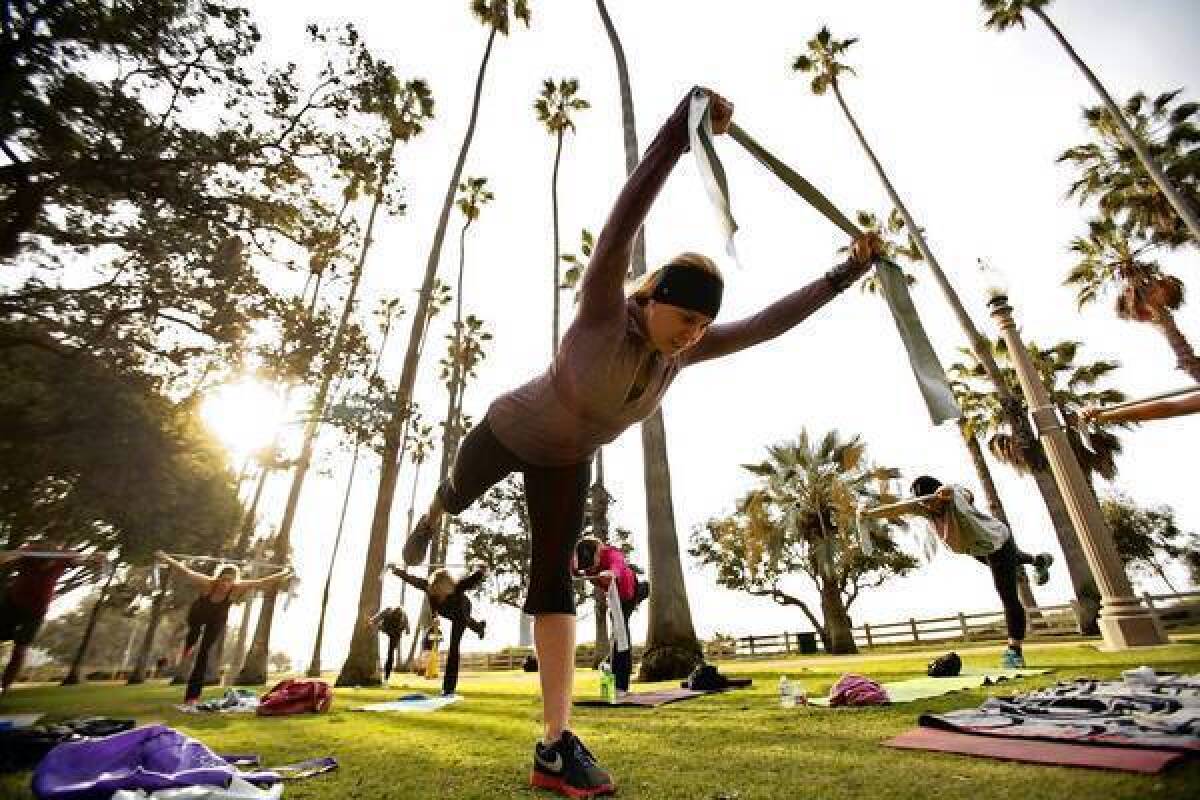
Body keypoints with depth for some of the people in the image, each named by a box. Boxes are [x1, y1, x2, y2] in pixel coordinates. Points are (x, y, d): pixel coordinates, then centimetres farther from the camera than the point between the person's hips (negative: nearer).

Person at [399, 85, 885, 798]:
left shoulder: (681, 351, -16)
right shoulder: (604, 310, -31)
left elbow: (771, 323, -11)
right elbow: (625, 219, -45)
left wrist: (846, 274, -12)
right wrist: (682, 124, -54)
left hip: (568, 460, 3)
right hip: (509, 433, -3)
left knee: (556, 578, -5)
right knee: (458, 495, 26)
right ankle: (431, 521, 66)